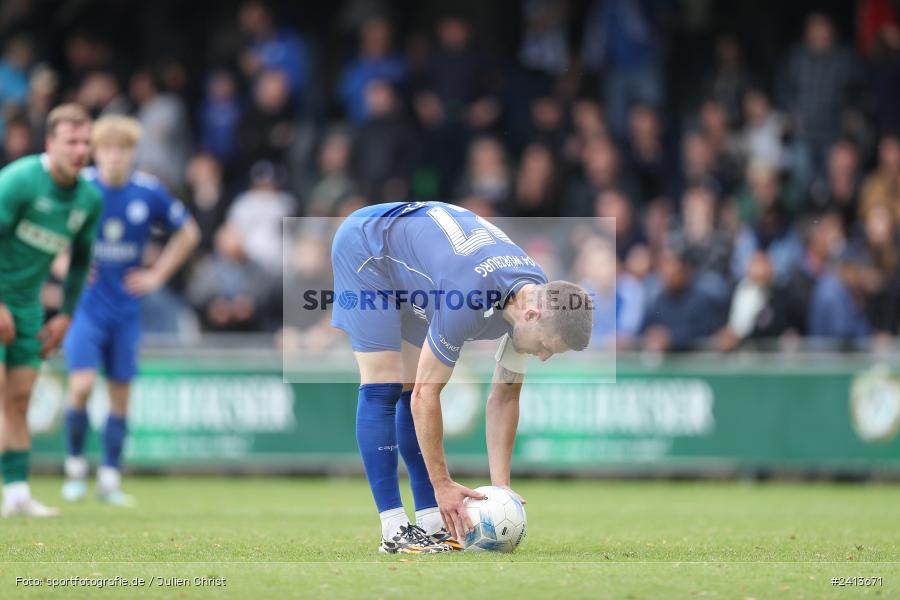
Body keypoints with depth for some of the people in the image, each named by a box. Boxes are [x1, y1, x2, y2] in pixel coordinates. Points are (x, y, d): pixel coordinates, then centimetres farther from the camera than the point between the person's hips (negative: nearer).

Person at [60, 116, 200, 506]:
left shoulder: (150, 193, -3)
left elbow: (187, 233, 14)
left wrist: (157, 276, 6)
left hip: (126, 309, 2)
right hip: (85, 306, -2)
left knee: (120, 394, 4)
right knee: (82, 385, -15)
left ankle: (110, 478, 14)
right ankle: (74, 466, 5)